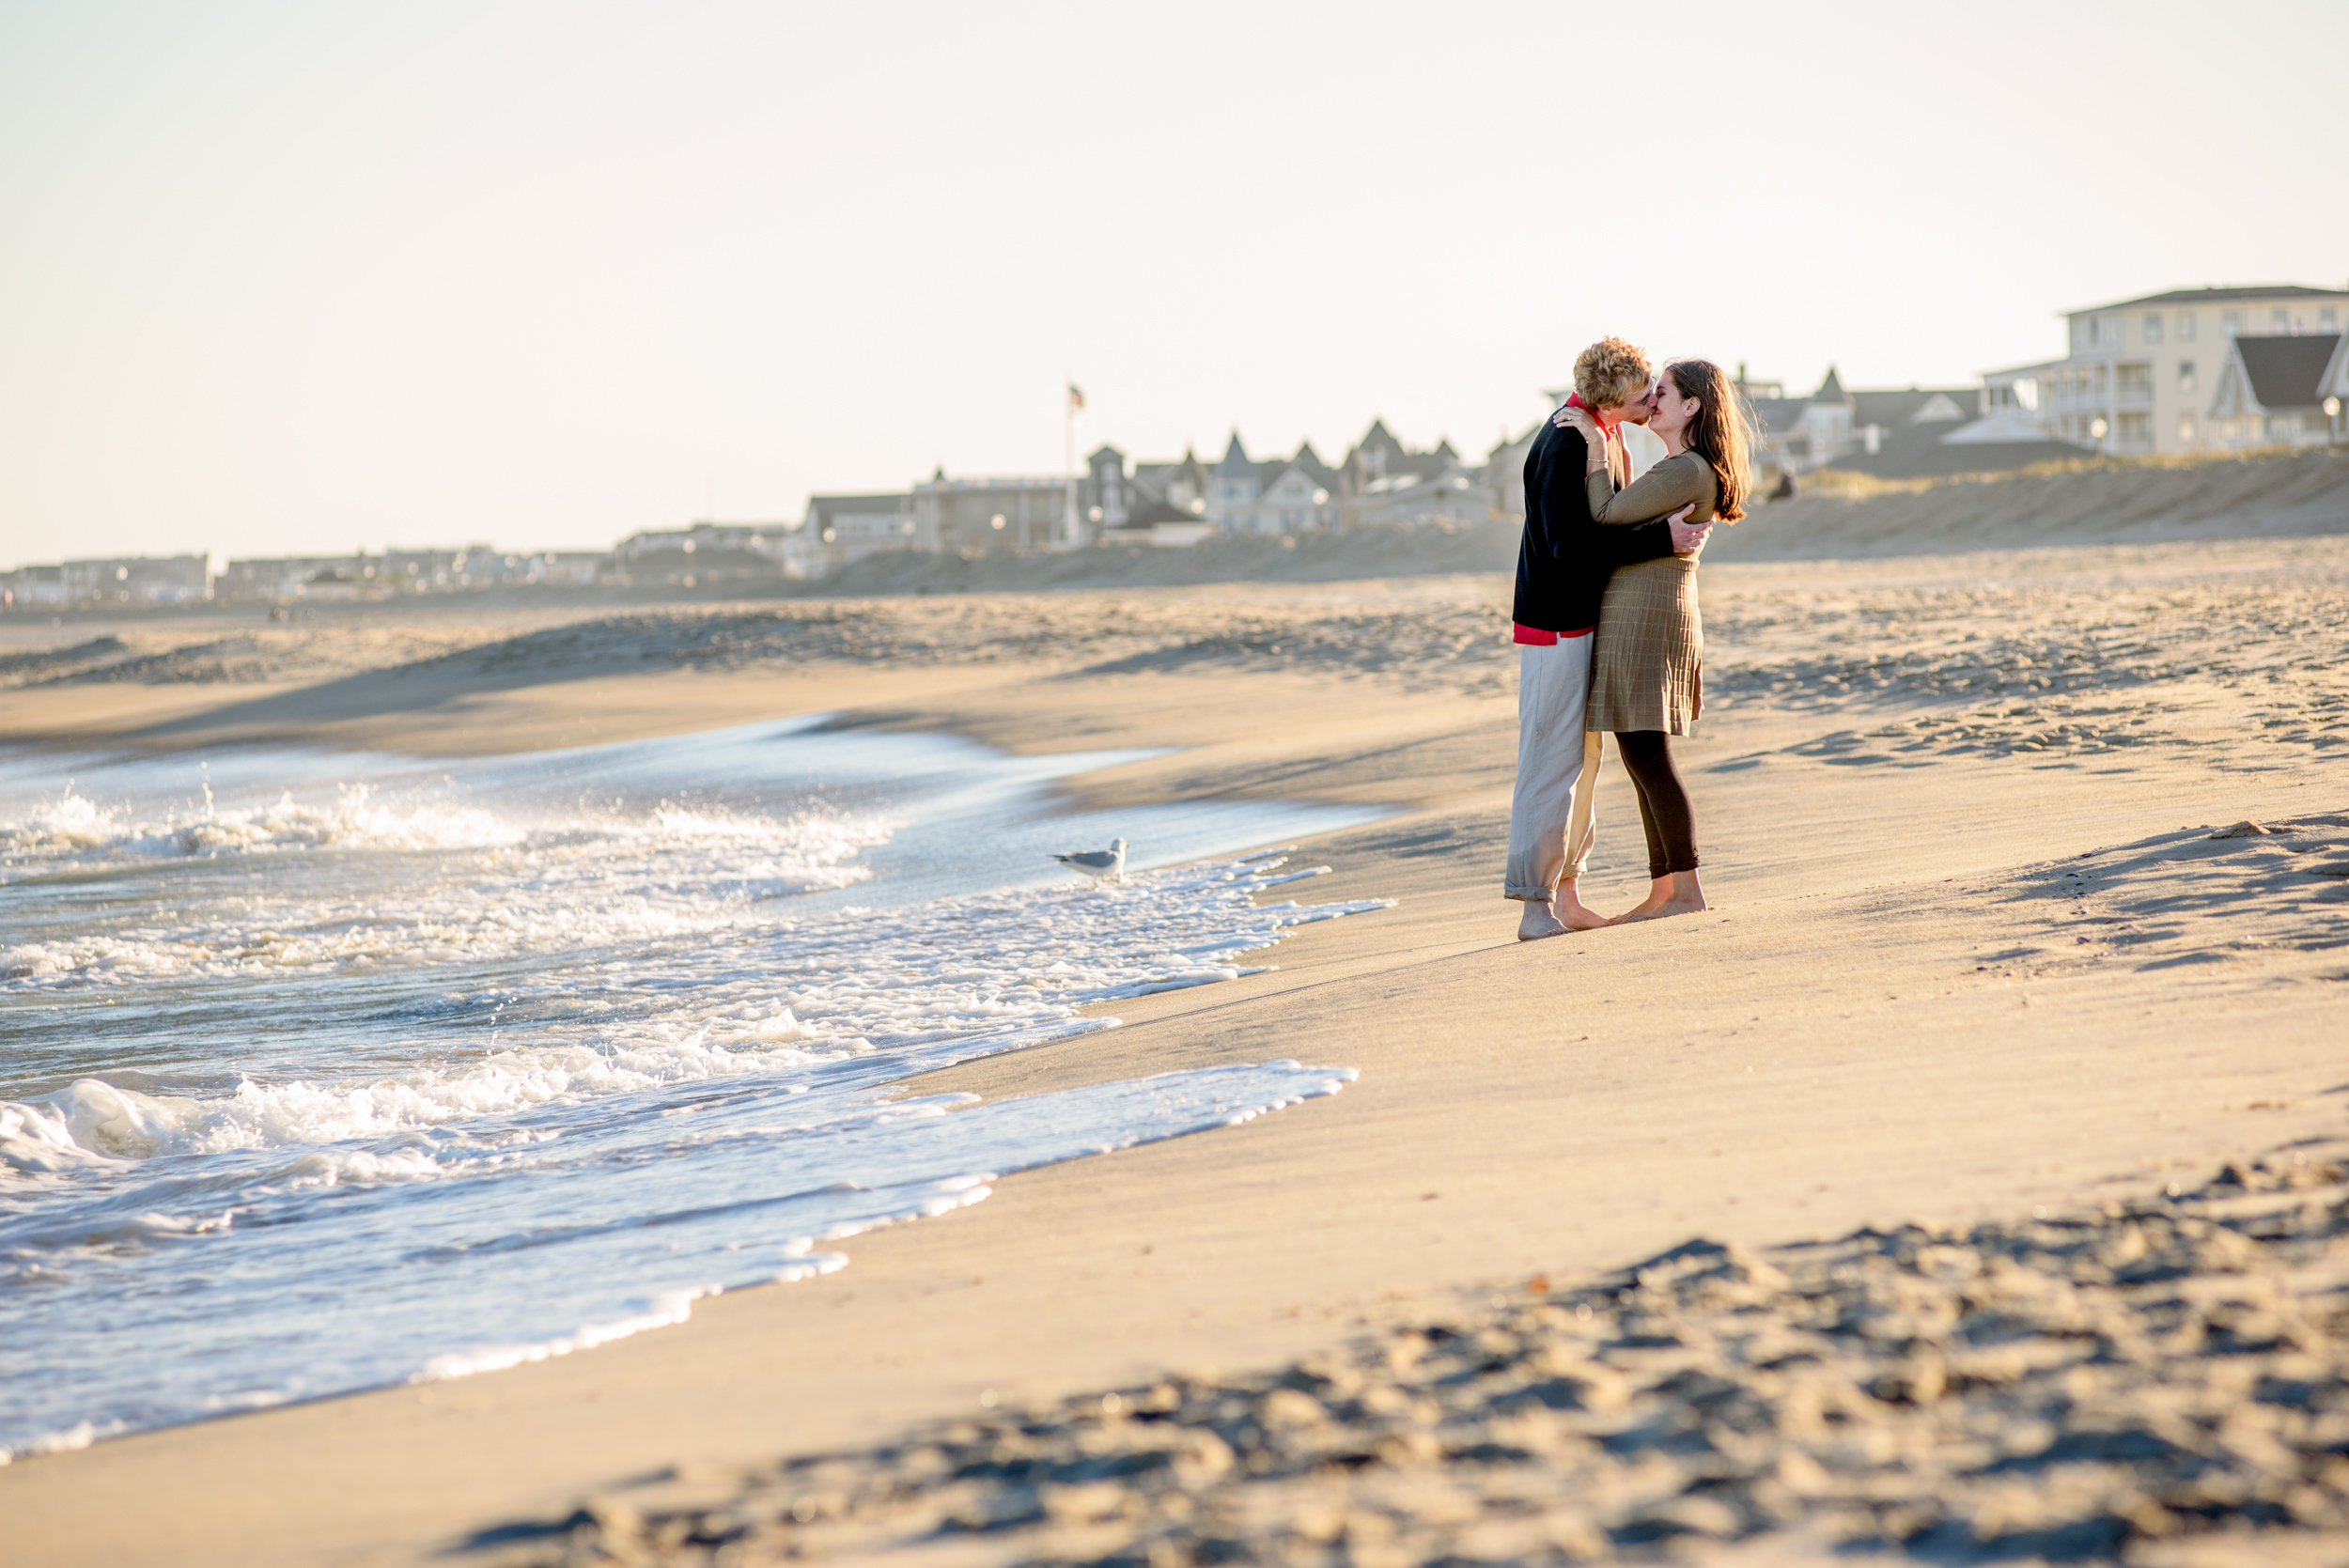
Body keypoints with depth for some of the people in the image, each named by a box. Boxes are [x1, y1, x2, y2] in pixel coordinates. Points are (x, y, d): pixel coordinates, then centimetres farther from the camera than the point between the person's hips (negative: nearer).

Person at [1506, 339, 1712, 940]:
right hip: (1555, 625, -10)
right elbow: (1573, 545, -27)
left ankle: (1566, 895, 20)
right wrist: (1662, 540, -25)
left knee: (1583, 760, 14)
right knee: (1552, 764, -8)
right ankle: (1535, 907, -5)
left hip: (1586, 620, 10)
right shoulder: (1566, 444, -19)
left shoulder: (1602, 438, 12)